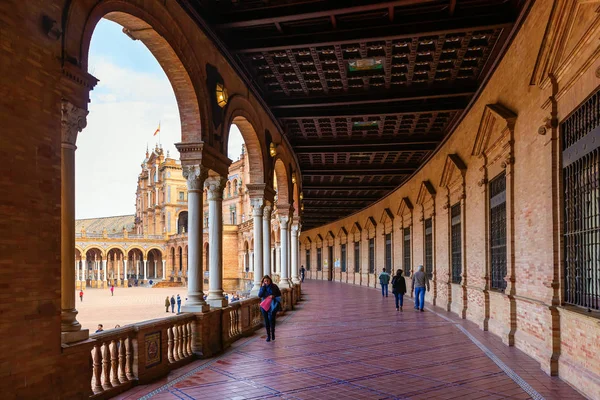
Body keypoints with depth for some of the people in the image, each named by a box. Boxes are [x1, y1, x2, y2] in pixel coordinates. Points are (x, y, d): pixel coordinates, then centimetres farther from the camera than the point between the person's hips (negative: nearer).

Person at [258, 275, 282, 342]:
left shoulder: (274, 286, 0)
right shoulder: (262, 287, 4)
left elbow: (279, 294, 6)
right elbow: (260, 295, -9)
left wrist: (274, 296, -12)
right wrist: (263, 287, -14)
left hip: (272, 305, -2)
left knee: (271, 318, -18)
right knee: (266, 320, 4)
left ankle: (272, 333, 1)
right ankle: (268, 335, 15)